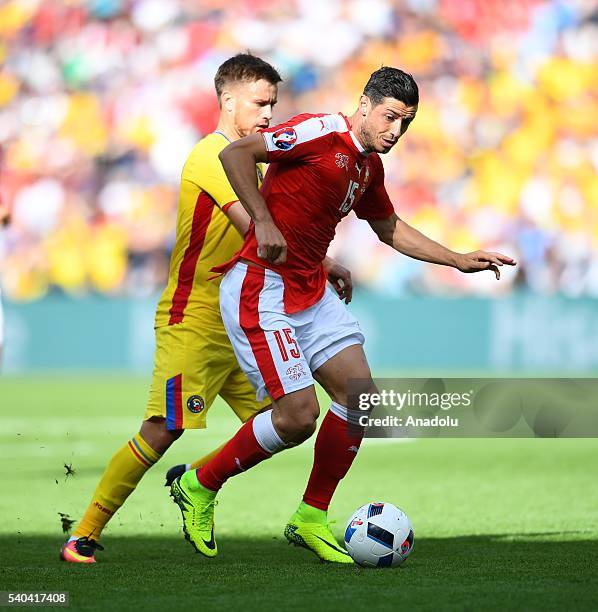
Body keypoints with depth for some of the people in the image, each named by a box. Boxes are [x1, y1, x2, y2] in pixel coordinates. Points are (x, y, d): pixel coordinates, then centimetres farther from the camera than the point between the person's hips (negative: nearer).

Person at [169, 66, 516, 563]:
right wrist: (263, 221, -26)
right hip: (261, 289, -9)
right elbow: (234, 154, -20)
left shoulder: (370, 166, 12)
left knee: (359, 394, 2)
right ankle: (200, 486, 8)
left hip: (311, 292, 9)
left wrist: (459, 260, 25)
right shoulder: (322, 133, -15)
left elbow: (391, 229, 29)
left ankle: (311, 519, 14)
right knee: (299, 415, -13)